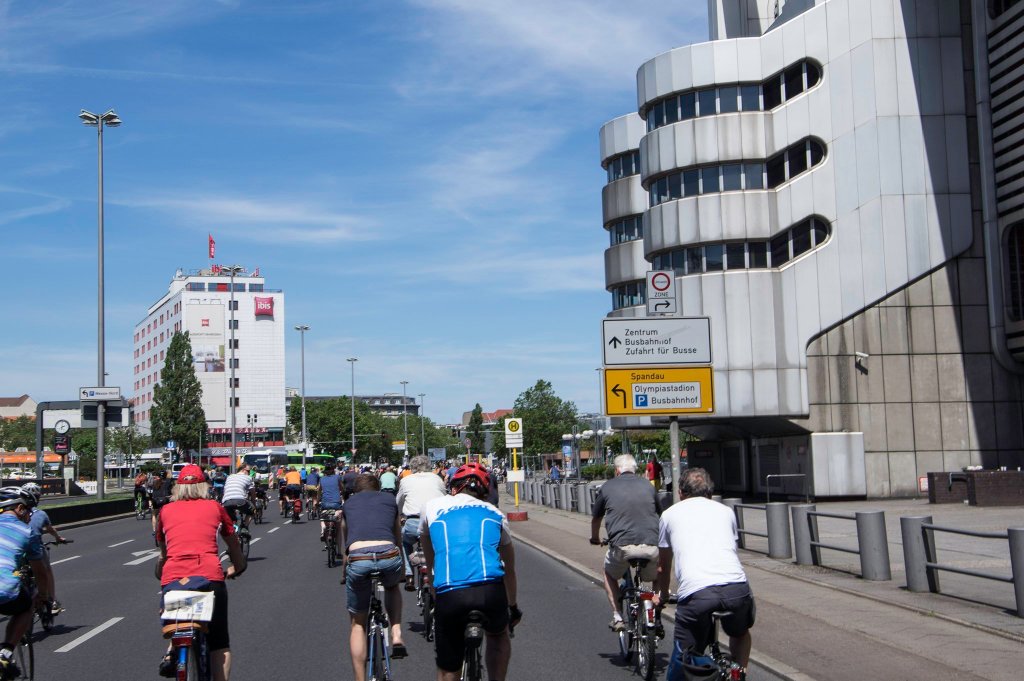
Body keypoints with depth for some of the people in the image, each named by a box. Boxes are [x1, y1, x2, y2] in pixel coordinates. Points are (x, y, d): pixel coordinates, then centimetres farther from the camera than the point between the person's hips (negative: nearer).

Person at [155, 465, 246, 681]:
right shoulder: (215, 507, 17)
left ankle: (171, 652, 4)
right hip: (210, 576, -1)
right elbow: (233, 543, 28)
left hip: (172, 578, 1)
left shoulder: (166, 510, 18)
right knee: (220, 644, 11)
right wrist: (237, 568, 46)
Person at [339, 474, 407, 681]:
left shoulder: (348, 503, 28)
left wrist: (345, 570, 52)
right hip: (389, 557, 0)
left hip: (357, 560, 0)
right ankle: (396, 634, 17)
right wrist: (402, 566, 51)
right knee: (392, 586, 38)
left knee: (358, 624, 19)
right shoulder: (389, 499, 27)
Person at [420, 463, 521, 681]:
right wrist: (513, 607, 53)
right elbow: (509, 569, 38)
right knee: (499, 637, 34)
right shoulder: (495, 514, 26)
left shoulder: (432, 507, 25)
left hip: (449, 593, 0)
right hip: (491, 589, 0)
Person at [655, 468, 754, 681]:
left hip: (696, 593, -2)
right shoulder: (726, 511, 27)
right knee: (740, 634, 35)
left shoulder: (670, 514, 24)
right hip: (737, 588, 2)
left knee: (681, 662, 11)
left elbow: (664, 565, 36)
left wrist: (662, 595, 55)